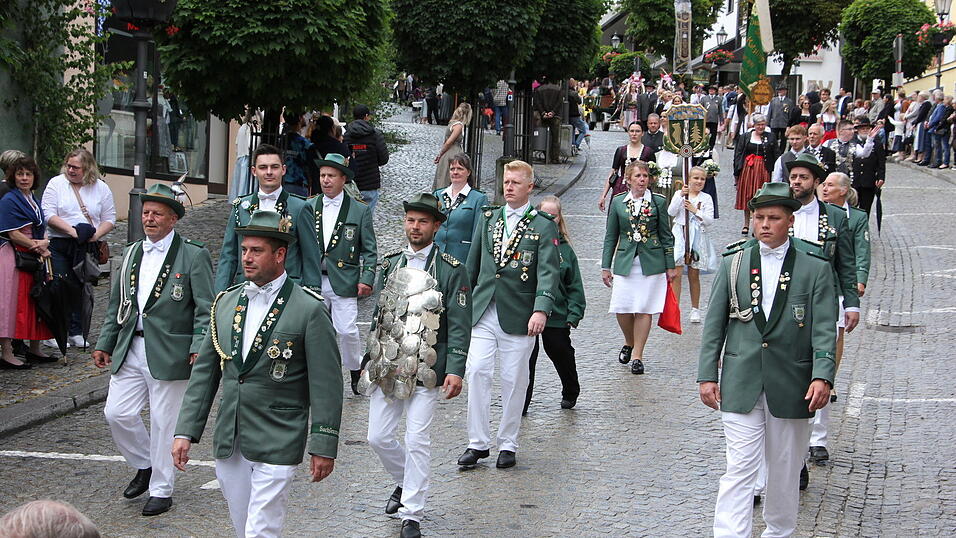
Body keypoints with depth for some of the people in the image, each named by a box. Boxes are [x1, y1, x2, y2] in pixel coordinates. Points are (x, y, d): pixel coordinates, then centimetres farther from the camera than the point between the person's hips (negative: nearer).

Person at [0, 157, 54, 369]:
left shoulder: (34, 200, 15)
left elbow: (41, 230, 18)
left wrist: (43, 246, -3)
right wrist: (37, 246, -11)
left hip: (33, 259, 8)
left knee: (34, 302, 13)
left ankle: (34, 349, 23)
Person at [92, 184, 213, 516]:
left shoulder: (193, 256, -5)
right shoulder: (132, 254, 13)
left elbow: (206, 309, -8)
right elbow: (116, 303, 19)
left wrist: (200, 347, -19)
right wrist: (104, 344, 16)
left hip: (170, 352, -6)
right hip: (130, 349, 6)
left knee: (164, 423, 1)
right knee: (117, 413, 3)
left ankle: (161, 490, 15)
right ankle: (144, 465, 28)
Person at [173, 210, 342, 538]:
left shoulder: (310, 310, -8)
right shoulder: (226, 302, 9)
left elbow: (326, 385, -8)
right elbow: (204, 372, 11)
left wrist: (324, 447, -11)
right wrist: (185, 432, 5)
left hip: (277, 445, -6)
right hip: (228, 443, 6)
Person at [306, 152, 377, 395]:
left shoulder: (360, 210, 2)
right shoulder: (309, 207, 8)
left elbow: (369, 249, 3)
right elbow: (301, 244, 11)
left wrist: (366, 279, -6)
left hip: (343, 281, -3)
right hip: (313, 281, 3)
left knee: (347, 330, -7)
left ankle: (356, 369, 16)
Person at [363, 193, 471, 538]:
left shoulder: (451, 270, -3)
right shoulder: (390, 263, 11)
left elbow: (459, 325, -5)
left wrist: (455, 370, -14)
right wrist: (368, 360, 15)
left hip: (426, 368, -5)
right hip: (387, 367, 5)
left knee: (417, 439, -6)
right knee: (378, 437, 6)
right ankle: (406, 482, 34)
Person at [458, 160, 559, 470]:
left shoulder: (543, 226, 0)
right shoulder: (487, 218, 13)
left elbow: (548, 272, -10)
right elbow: (473, 263, 19)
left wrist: (541, 310, -23)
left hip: (518, 315, -3)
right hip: (482, 311, 3)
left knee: (514, 380, 3)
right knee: (476, 372, -6)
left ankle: (508, 444, 15)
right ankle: (477, 443, 2)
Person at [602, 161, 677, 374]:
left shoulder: (658, 202, 3)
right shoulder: (618, 203, 6)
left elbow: (666, 236, 6)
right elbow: (610, 236, 11)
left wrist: (670, 266, 4)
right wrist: (606, 266, 8)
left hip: (651, 262, -1)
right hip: (625, 262, 1)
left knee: (644, 310, -3)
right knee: (622, 309, -3)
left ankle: (637, 355, 5)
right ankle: (629, 343, 25)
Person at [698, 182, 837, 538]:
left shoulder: (815, 270, 2)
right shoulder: (732, 264, 7)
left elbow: (824, 330, -4)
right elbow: (714, 324, 7)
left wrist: (822, 376, -16)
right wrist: (707, 375, 0)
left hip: (791, 386, 0)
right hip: (740, 384, 0)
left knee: (785, 469, 11)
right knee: (739, 468, -7)